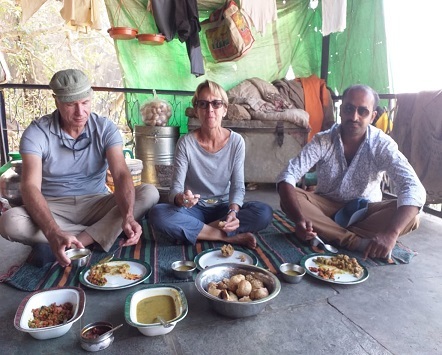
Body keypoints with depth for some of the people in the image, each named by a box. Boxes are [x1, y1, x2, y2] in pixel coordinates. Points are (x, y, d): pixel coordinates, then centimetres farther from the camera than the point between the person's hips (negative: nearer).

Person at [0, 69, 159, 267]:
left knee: (149, 193, -22)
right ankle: (99, 234, -18)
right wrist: (54, 233, -42)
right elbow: (30, 187, -24)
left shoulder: (105, 128, -8)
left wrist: (128, 216, -40)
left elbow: (121, 175, -20)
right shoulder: (36, 133, -12)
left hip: (96, 204, 1)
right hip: (53, 208, -1)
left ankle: (76, 243, -24)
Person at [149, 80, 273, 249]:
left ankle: (194, 231, -19)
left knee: (264, 212, -26)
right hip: (195, 209, 0)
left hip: (224, 208, 1)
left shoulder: (236, 141, -8)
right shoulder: (185, 143, -11)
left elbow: (238, 186, -7)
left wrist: (233, 212, -27)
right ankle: (230, 237, -23)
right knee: (157, 214, -31)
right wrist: (180, 198, -38)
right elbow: (175, 188, -14)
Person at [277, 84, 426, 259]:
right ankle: (357, 242, -32)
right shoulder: (322, 141, -16)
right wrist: (299, 219, -44)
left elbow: (414, 189, -28)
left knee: (411, 217, -27)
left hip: (365, 211, 1)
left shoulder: (382, 144, -17)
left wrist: (390, 233, -46)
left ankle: (328, 232, -28)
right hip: (326, 206, 0)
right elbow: (287, 176, -27)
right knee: (289, 199, -29)